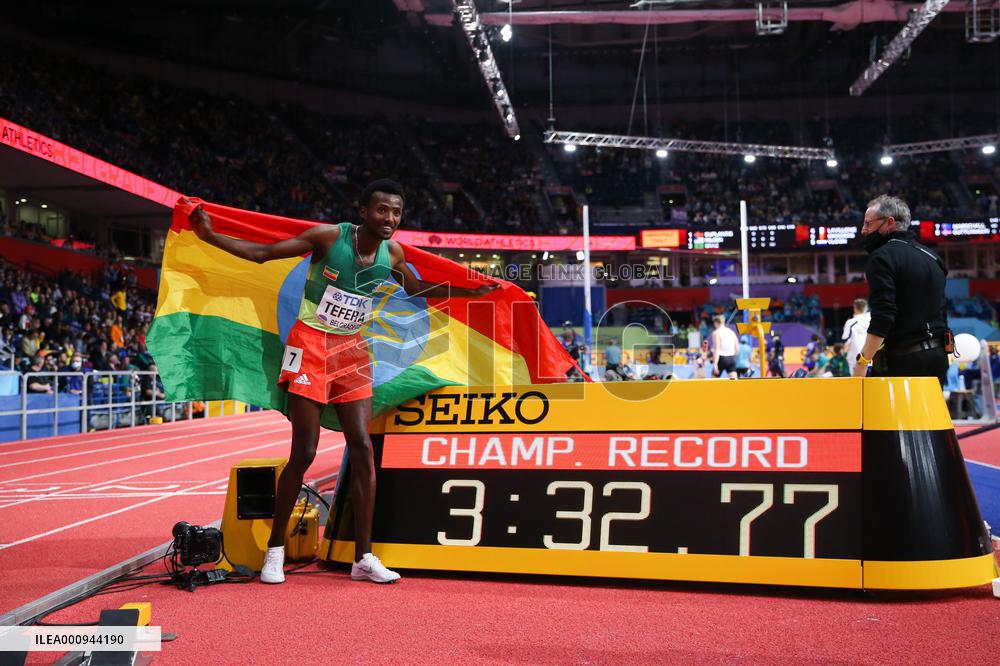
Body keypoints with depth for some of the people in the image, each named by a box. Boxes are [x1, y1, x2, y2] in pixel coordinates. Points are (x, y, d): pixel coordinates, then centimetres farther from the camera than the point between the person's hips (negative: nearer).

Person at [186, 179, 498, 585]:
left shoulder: (392, 253, 1)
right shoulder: (329, 236, -13)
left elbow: (417, 289, 22)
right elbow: (263, 253, -9)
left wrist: (470, 292, 18)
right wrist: (210, 236, -20)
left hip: (352, 352, 5)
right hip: (312, 345, -5)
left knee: (363, 448, -2)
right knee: (304, 453, -5)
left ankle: (364, 558, 6)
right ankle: (275, 549, 13)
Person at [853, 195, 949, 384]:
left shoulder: (882, 257, -10)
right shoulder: (932, 257, 16)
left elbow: (882, 317, -20)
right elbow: (942, 310, 21)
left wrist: (862, 362, -19)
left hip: (901, 361, -8)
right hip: (938, 357, 8)